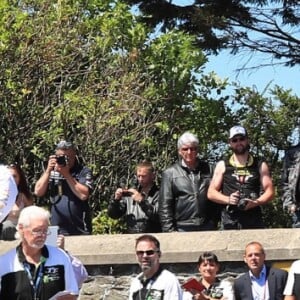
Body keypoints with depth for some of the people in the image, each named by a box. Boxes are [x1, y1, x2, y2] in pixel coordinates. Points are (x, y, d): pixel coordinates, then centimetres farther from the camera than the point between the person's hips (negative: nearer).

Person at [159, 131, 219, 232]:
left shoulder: (208, 169, 12)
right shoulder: (170, 173, 7)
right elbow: (164, 206, 3)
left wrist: (215, 223, 3)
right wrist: (170, 231, -5)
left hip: (207, 227, 2)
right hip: (182, 229, -2)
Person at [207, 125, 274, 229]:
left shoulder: (260, 165, 13)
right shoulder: (222, 165, 13)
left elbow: (269, 191, 7)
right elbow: (211, 193, 10)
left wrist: (255, 203, -12)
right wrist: (228, 199, -9)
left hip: (254, 222, 0)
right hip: (230, 223, 0)